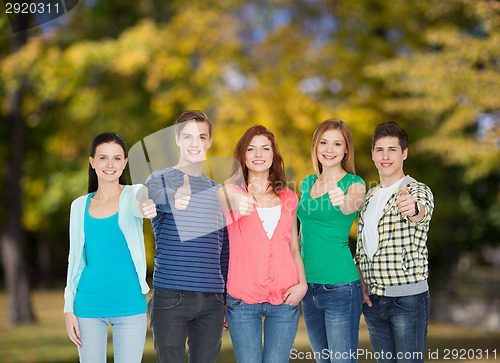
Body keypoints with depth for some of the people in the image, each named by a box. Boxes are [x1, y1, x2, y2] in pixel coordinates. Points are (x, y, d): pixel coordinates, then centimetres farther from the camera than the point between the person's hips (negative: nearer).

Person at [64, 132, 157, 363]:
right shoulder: (80, 206, 8)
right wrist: (68, 309, 6)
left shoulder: (133, 195, 1)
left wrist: (147, 207, -50)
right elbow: (75, 259, 12)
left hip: (130, 306, -2)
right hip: (89, 306, 2)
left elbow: (137, 204, -25)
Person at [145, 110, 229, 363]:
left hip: (211, 300, 4)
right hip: (170, 297, -4)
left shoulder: (217, 192, 16)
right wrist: (176, 198, -49)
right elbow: (162, 199, -25)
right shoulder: (159, 179, 2)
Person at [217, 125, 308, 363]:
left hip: (284, 299, 2)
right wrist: (237, 204, -44)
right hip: (243, 300, -2)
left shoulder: (288, 198, 12)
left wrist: (302, 283, -1)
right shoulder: (232, 192, 3)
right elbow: (224, 199, -21)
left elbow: (294, 248, 16)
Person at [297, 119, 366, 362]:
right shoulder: (307, 183, 12)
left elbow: (352, 205, -28)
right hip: (308, 287, 6)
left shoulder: (354, 184, -5)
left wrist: (344, 203, -51)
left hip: (340, 286, -6)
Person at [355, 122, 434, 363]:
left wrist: (413, 208, -56)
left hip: (408, 299, -6)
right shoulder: (368, 197, 13)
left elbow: (423, 210, -32)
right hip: (373, 300, 6)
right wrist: (362, 284, 5)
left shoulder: (417, 191, -7)